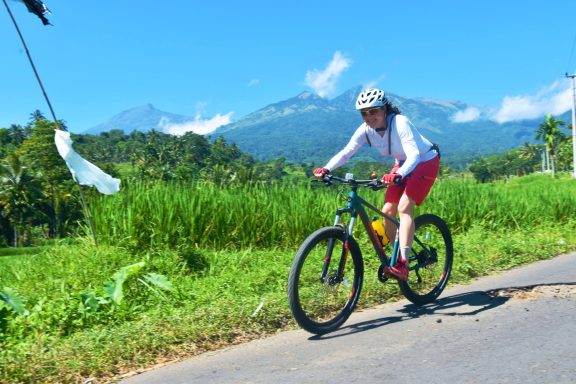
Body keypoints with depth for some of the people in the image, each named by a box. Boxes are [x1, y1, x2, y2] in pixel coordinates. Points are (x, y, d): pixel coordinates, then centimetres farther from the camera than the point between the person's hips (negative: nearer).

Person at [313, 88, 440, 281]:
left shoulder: (400, 123, -30)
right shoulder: (366, 129, -13)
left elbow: (414, 155, -39)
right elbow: (346, 152, -20)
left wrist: (398, 174, -57)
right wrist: (326, 169, -37)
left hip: (425, 162, -6)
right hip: (403, 164, 7)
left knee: (404, 207, -24)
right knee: (387, 211, -4)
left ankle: (403, 264, -24)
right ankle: (397, 256, 15)